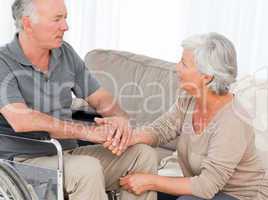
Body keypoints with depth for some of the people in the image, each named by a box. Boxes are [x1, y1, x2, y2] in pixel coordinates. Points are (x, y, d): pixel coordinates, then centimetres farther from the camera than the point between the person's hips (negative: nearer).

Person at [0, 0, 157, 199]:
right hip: (25, 161, -7)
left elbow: (100, 98, 13)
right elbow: (21, 121, -26)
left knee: (144, 154, -6)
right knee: (87, 169, -34)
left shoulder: (66, 54, 7)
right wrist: (88, 130, -27)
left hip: (69, 153, 7)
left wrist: (120, 118, -12)